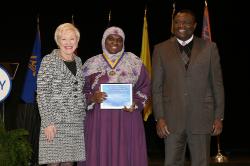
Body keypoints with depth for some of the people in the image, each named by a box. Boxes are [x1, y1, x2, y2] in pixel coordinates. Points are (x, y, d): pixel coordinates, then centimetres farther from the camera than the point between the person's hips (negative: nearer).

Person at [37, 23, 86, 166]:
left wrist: (84, 116, 14)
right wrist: (48, 122, -15)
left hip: (77, 122, 5)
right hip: (56, 121, -5)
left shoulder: (78, 61, 14)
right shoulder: (49, 61, -3)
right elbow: (42, 93, -8)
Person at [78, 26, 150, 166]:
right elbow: (81, 91, 7)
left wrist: (136, 104, -9)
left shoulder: (134, 63, 7)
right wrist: (92, 98, -13)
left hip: (127, 119, 0)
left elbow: (144, 87, 8)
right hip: (99, 120, 0)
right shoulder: (92, 64, 7)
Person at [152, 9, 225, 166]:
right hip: (172, 118, 0)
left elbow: (217, 84, 5)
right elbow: (157, 87, 5)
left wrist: (219, 117, 1)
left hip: (201, 117, 0)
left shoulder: (209, 47, 4)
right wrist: (159, 118, -2)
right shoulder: (161, 49, 5)